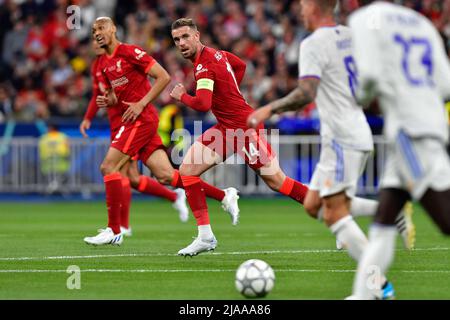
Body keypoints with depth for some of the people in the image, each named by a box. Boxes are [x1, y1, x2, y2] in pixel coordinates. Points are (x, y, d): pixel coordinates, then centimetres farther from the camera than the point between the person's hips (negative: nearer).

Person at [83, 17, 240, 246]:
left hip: (141, 119, -8)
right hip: (126, 121, 8)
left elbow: (164, 77, -12)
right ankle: (224, 196, 10)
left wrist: (141, 104, -16)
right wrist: (106, 101, 2)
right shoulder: (103, 64, 16)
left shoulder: (129, 52, -9)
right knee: (165, 176, 2)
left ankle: (114, 231, -10)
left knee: (108, 167, -14)